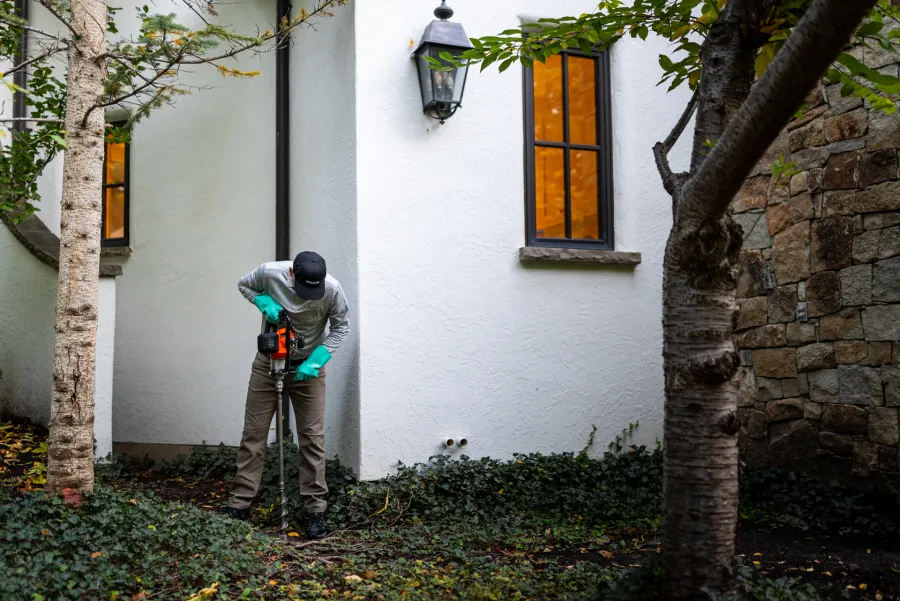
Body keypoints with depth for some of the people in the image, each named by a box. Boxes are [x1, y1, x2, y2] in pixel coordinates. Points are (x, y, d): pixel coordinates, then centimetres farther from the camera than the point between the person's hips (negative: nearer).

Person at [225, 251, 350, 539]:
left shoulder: (332, 289, -23)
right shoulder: (270, 273, -21)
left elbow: (340, 327, -7)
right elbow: (243, 285, 1)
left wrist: (315, 360, -19)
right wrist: (265, 303, -19)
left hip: (308, 365, -1)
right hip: (268, 362, 1)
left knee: (312, 437, -2)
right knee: (253, 433, 2)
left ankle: (315, 510, 6)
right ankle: (239, 504, 10)